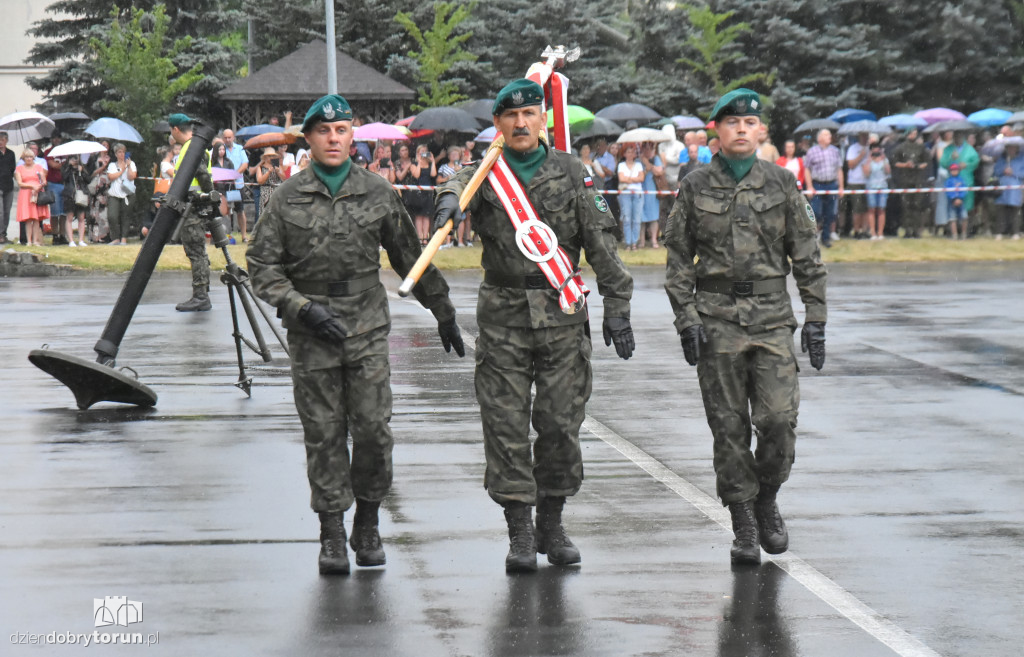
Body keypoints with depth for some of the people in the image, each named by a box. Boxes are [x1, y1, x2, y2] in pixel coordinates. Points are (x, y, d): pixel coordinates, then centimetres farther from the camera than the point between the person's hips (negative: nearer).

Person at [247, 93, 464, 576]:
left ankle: (368, 524, 14)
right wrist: (301, 308, -10)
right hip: (312, 334, -1)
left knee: (373, 431, -4)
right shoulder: (287, 198, 3)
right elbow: (261, 264, 3)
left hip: (368, 327, 1)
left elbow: (410, 256, 16)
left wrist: (443, 312, 20)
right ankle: (332, 535, 9)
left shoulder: (377, 193, 7)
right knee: (324, 436, 1)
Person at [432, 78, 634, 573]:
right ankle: (520, 534, 4)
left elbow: (601, 241, 6)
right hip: (503, 314, 0)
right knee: (506, 425, -2)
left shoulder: (570, 172, 7)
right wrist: (450, 198, -44)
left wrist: (617, 306, 0)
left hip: (563, 314, 1)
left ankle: (552, 527, 16)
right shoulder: (486, 174, 6)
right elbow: (461, 182, -19)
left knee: (561, 421, 2)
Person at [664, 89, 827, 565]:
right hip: (716, 318, 0)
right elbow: (678, 259, 7)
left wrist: (815, 318, 3)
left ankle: (767, 500, 17)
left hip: (772, 315, 0)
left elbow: (807, 256, 9)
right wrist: (686, 319, -3)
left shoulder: (781, 184, 7)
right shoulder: (695, 188, 6)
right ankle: (744, 526, 10)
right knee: (729, 427, 1)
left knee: (779, 418, -9)